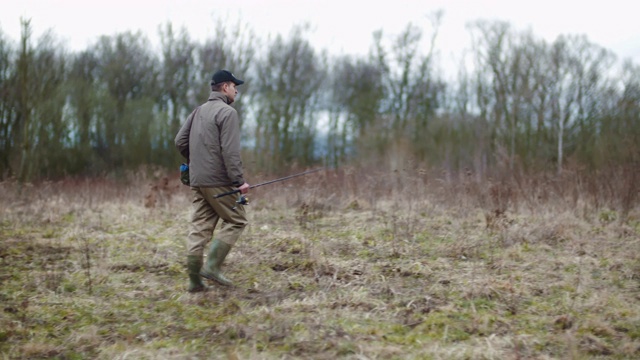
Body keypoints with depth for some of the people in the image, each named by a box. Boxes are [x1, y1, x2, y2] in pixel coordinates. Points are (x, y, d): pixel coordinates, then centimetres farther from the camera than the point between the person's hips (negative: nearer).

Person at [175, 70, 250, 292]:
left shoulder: (199, 111, 16)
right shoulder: (227, 112, -9)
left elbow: (180, 141, 14)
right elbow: (230, 151, -18)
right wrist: (238, 180, -18)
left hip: (197, 180, 8)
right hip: (218, 180, -8)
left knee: (200, 229, 8)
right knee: (236, 221, 4)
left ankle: (194, 280, 8)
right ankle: (212, 266, -5)